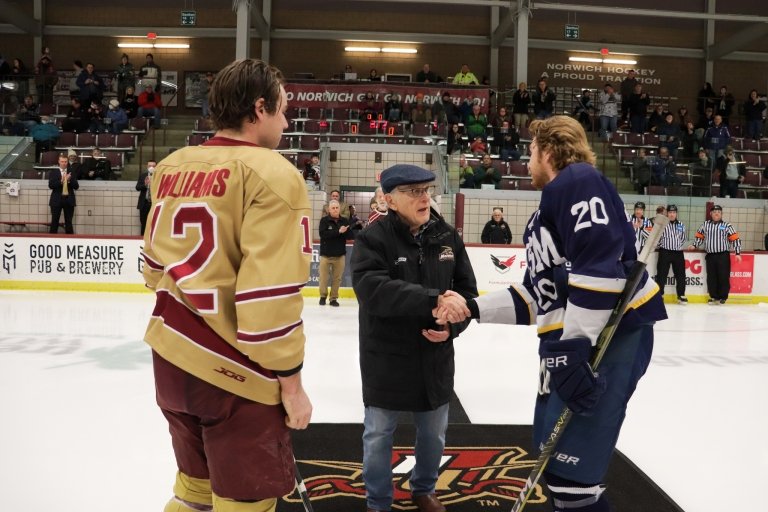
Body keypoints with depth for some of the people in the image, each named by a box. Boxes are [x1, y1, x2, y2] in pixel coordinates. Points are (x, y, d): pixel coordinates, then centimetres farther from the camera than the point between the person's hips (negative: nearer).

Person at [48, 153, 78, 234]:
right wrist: (61, 181, -20)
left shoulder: (71, 172, 7)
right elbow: (51, 185, -8)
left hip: (69, 200, 1)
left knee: (69, 222, 4)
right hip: (57, 200, -1)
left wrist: (69, 180, -15)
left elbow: (76, 186, 1)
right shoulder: (53, 172, 3)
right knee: (54, 222, 2)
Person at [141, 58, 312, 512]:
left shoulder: (171, 167, 6)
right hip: (234, 371, -7)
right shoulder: (272, 173, -15)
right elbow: (270, 293, -21)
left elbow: (155, 266, 14)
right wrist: (289, 381, -12)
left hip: (172, 357, 7)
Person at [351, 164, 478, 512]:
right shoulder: (373, 239, -14)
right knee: (378, 435, 12)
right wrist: (434, 300, -37)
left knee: (433, 434, 19)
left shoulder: (448, 237, 0)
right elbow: (372, 289, -30)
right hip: (386, 360, -4)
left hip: (435, 358, 4)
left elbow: (467, 291, 4)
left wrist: (452, 327, -14)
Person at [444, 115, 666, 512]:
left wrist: (574, 345, -25)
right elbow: (537, 296, 19)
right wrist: (476, 308, 11)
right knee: (554, 454, 17)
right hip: (570, 341, 10)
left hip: (610, 335, -10)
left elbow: (601, 264, -22)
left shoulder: (579, 181, -8)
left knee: (570, 468, -9)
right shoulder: (545, 213, 22)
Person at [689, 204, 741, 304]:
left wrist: (737, 253, -5)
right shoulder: (705, 225, 10)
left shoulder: (727, 226, 1)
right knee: (711, 277, 5)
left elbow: (735, 239, 0)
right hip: (710, 256, 3)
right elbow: (700, 236, 20)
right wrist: (694, 245, 7)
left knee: (723, 276, -2)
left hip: (723, 255, -3)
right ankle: (714, 297, 15)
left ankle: (723, 297, 9)